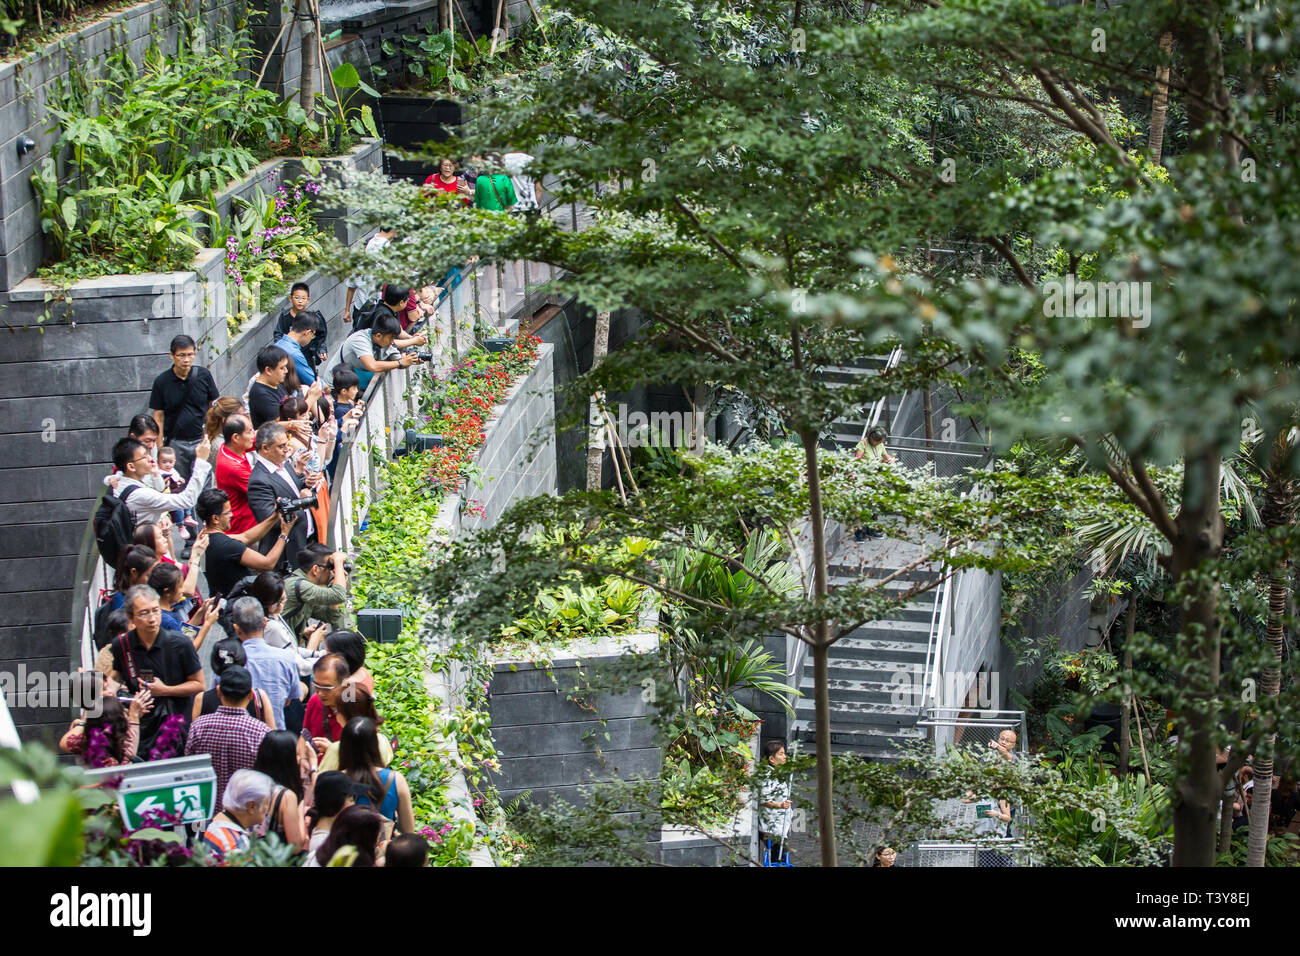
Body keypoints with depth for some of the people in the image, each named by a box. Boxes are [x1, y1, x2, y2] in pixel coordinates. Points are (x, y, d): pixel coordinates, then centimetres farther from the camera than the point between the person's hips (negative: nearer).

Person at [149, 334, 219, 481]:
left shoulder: (204, 375, -1)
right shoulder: (162, 382, -3)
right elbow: (158, 417, 1)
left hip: (201, 440, 0)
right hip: (175, 443, 0)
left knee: (203, 486, -5)